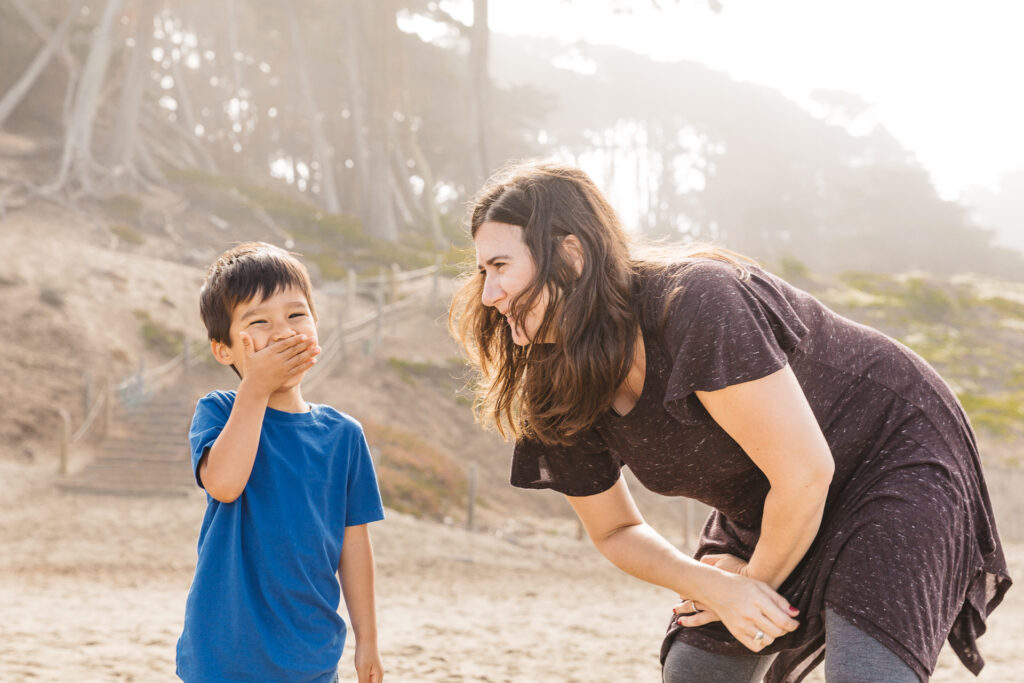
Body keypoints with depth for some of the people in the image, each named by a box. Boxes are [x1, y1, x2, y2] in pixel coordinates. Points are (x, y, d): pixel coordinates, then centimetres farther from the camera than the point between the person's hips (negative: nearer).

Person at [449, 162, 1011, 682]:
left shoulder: (696, 304, -34)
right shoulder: (562, 401, -10)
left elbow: (804, 472, -30)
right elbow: (615, 532, 4)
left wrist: (759, 582, -12)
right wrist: (716, 587, -14)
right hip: (768, 512, 8)